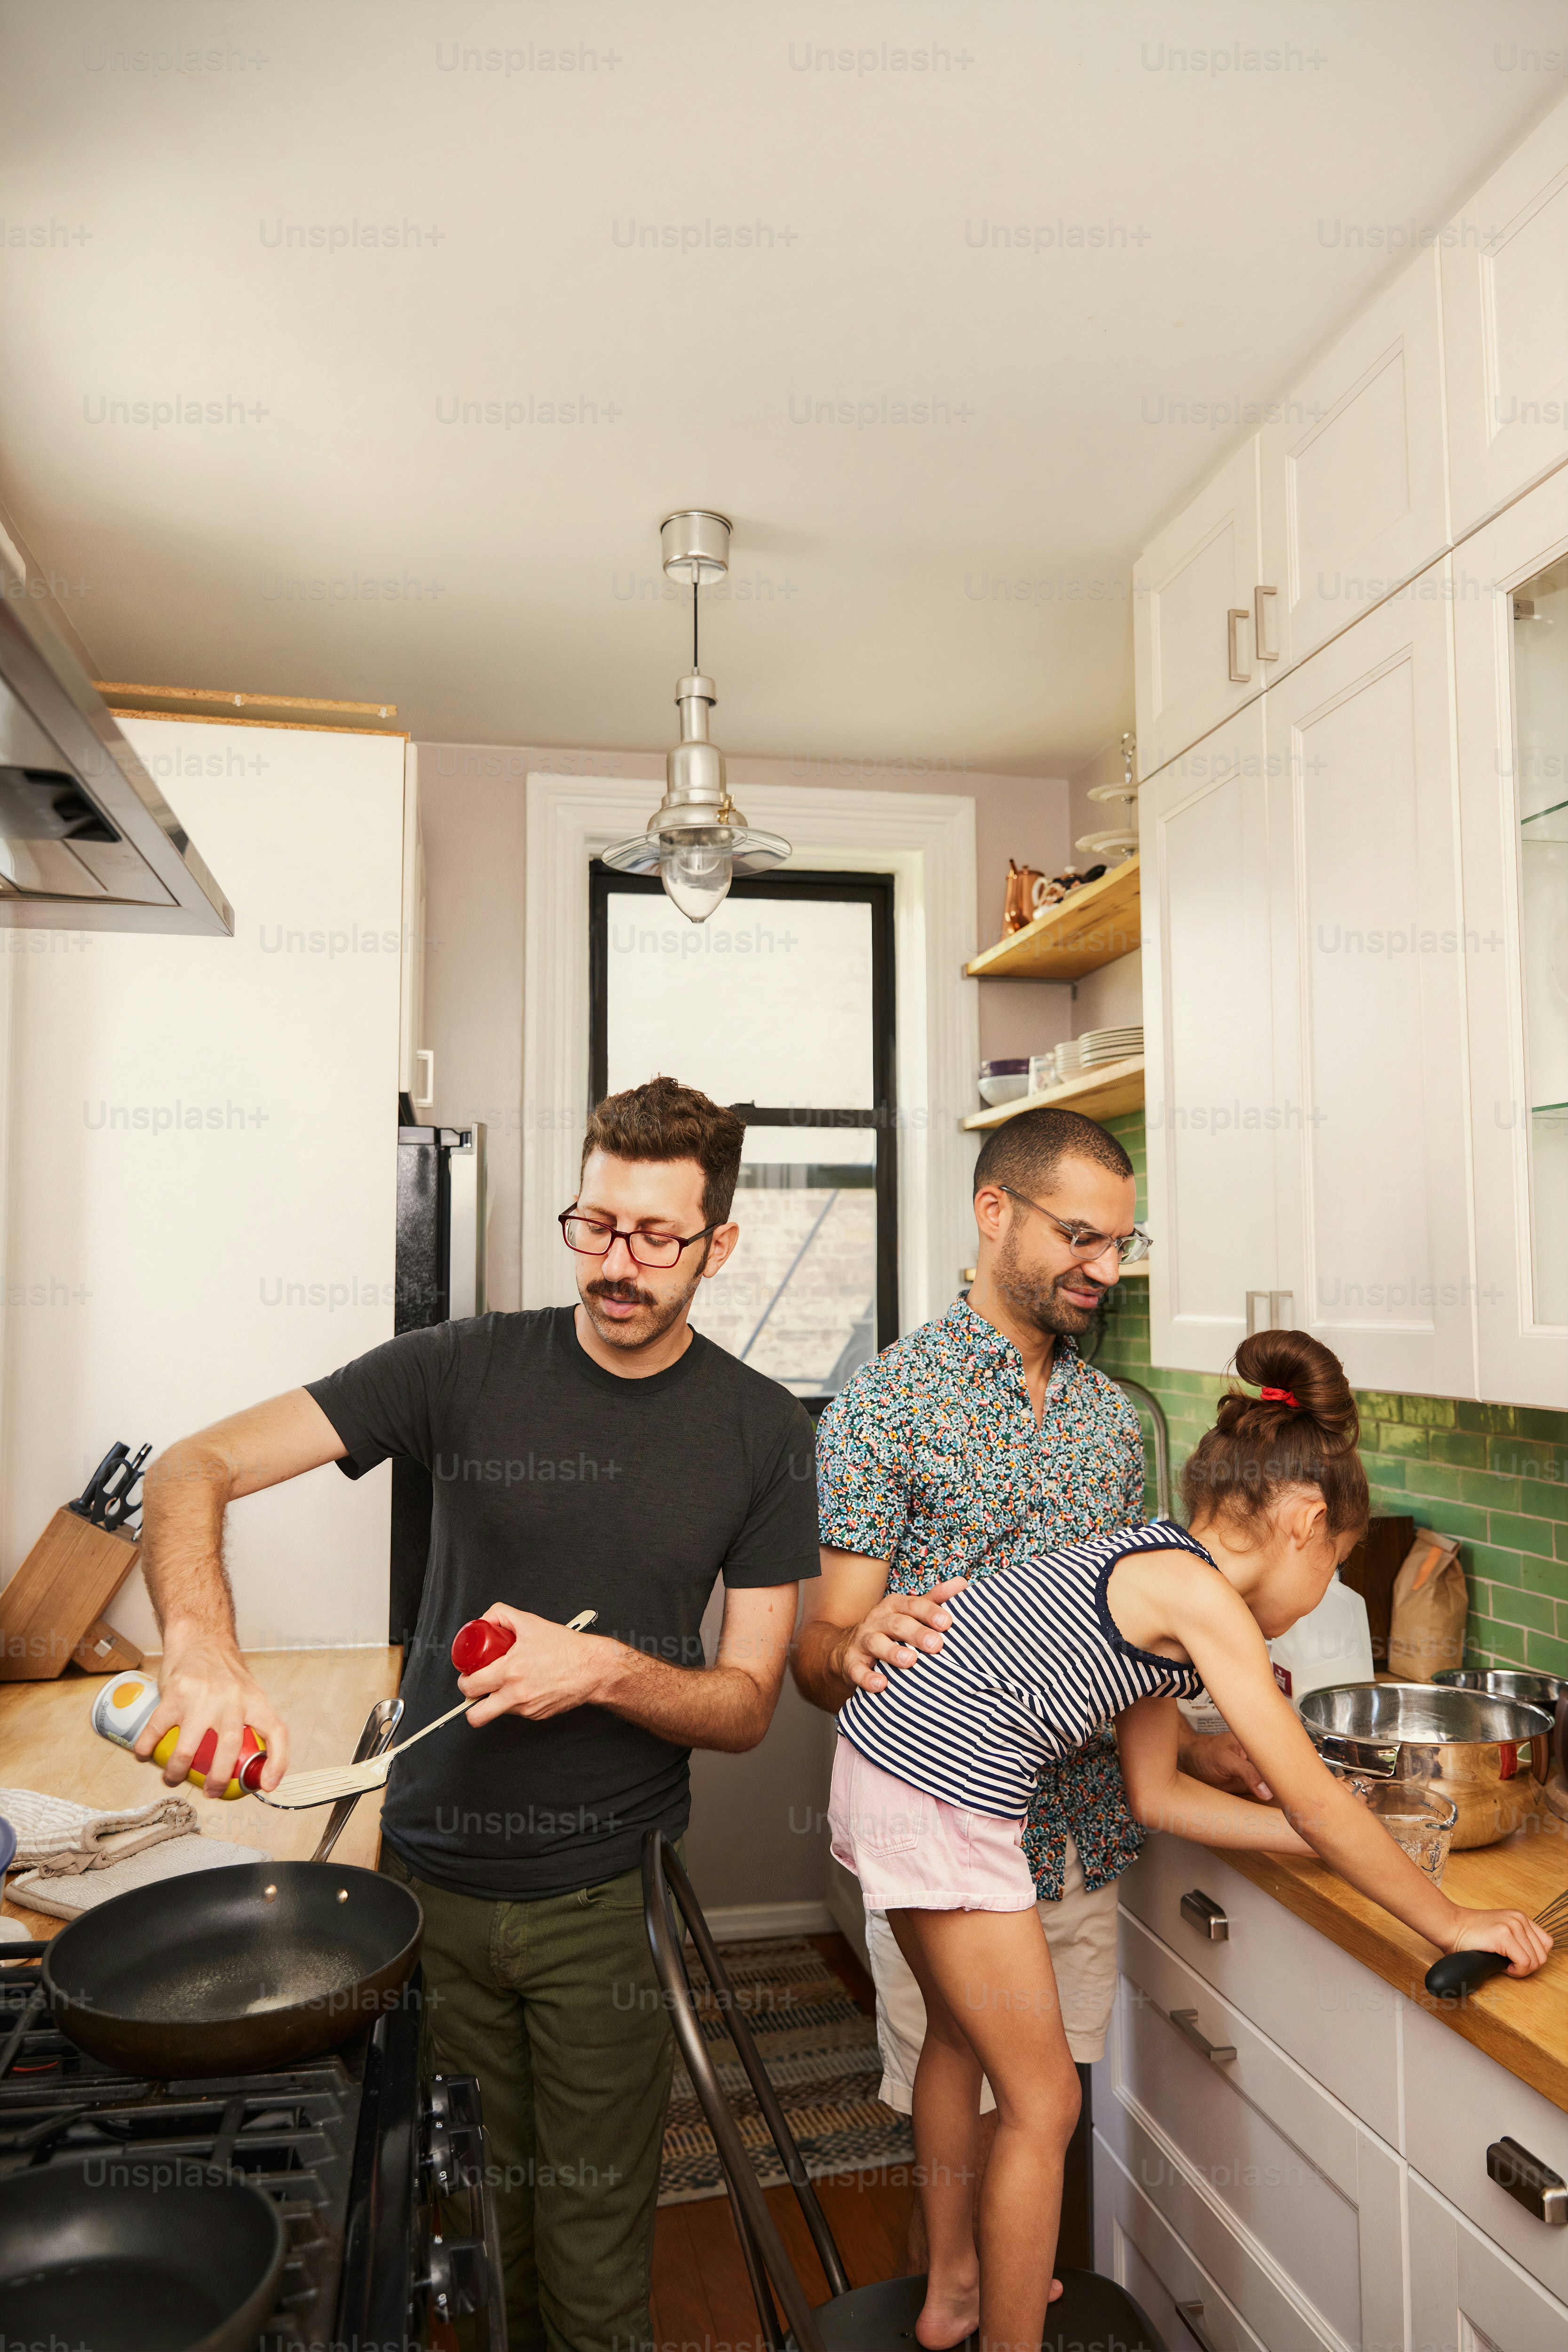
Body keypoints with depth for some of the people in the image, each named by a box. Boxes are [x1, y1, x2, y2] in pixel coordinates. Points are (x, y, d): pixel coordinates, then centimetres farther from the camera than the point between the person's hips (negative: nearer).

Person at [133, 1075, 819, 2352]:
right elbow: (193, 1470, -13)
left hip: (609, 1900, -1)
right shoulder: (468, 1368, -8)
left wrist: (602, 1669, -23)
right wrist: (204, 1654, -32)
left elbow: (746, 1706, -4)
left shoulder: (765, 1432, -7)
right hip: (430, 1881, 1)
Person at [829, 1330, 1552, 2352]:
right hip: (944, 1803, -10)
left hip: (883, 1770, 10)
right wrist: (1452, 1922, 1)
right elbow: (1316, 1803, -10)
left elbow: (1157, 1791, 17)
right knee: (1043, 2101, 9)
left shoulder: (1149, 1567, 12)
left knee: (961, 2034, 30)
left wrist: (1334, 1842, 18)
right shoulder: (1200, 1594, -14)